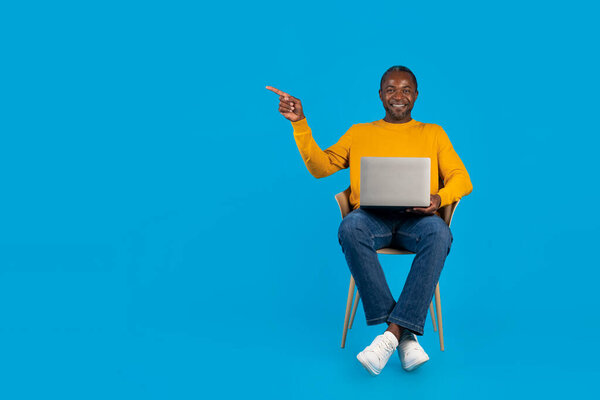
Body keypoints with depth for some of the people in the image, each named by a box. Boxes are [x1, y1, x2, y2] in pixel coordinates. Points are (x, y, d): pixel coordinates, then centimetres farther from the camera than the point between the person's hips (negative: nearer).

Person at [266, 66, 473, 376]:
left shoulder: (433, 133, 21)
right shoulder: (359, 133, 24)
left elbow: (461, 179, 11)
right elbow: (321, 166, 15)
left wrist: (439, 198, -12)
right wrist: (299, 123, 5)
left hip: (417, 219, 0)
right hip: (372, 217, 1)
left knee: (439, 233, -37)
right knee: (350, 228, -37)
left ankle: (393, 331, -37)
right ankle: (405, 337, -34)